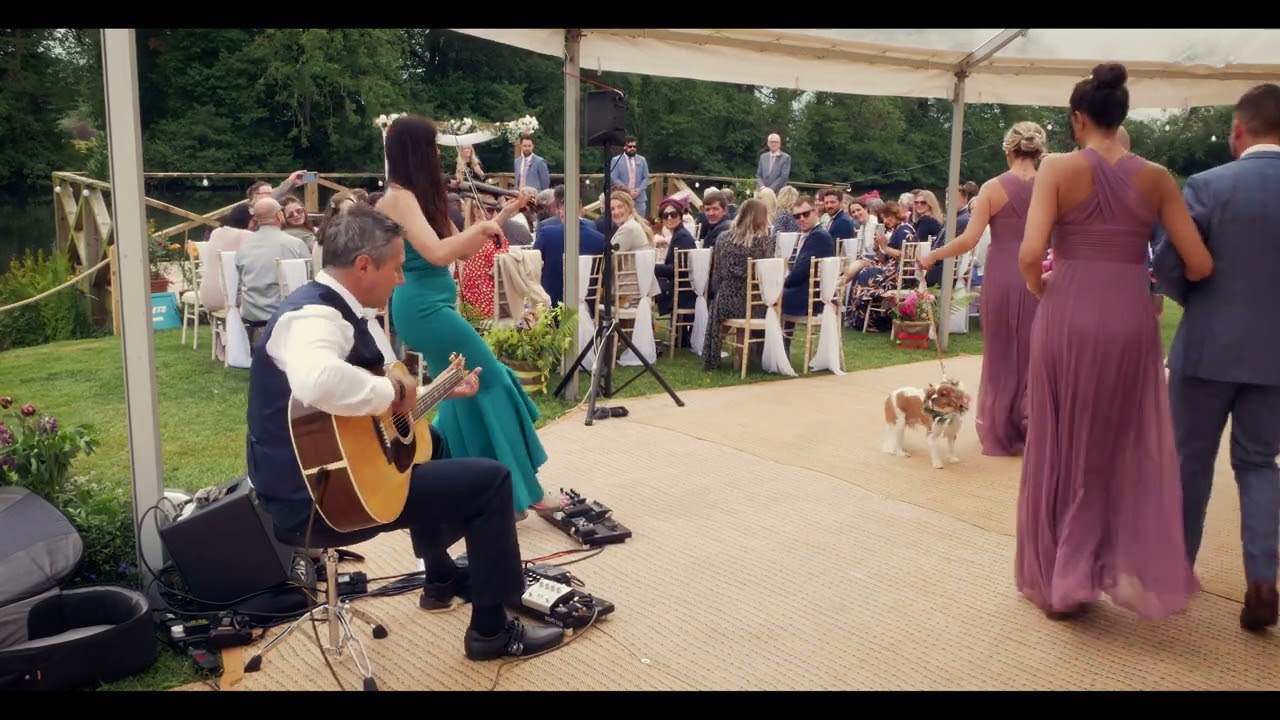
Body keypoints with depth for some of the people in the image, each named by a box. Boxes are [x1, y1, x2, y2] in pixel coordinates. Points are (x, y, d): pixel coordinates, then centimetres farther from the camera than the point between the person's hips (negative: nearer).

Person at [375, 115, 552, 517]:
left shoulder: (419, 196, 15)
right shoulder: (398, 198, -14)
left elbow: (461, 248, 18)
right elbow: (439, 253, -27)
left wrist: (505, 214, 13)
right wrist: (481, 227, -14)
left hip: (430, 306, 10)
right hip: (425, 308, -10)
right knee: (493, 383, -4)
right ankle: (514, 492, 3)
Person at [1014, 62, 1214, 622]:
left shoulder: (1059, 168, -5)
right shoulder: (1156, 177, 4)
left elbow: (1030, 254, -16)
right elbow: (1200, 265, 1)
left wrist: (1039, 290, 5)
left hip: (1067, 318, -2)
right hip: (1130, 320, 2)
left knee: (1060, 448, 12)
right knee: (1131, 447, 20)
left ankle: (1057, 580, 22)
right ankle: (1136, 571, 17)